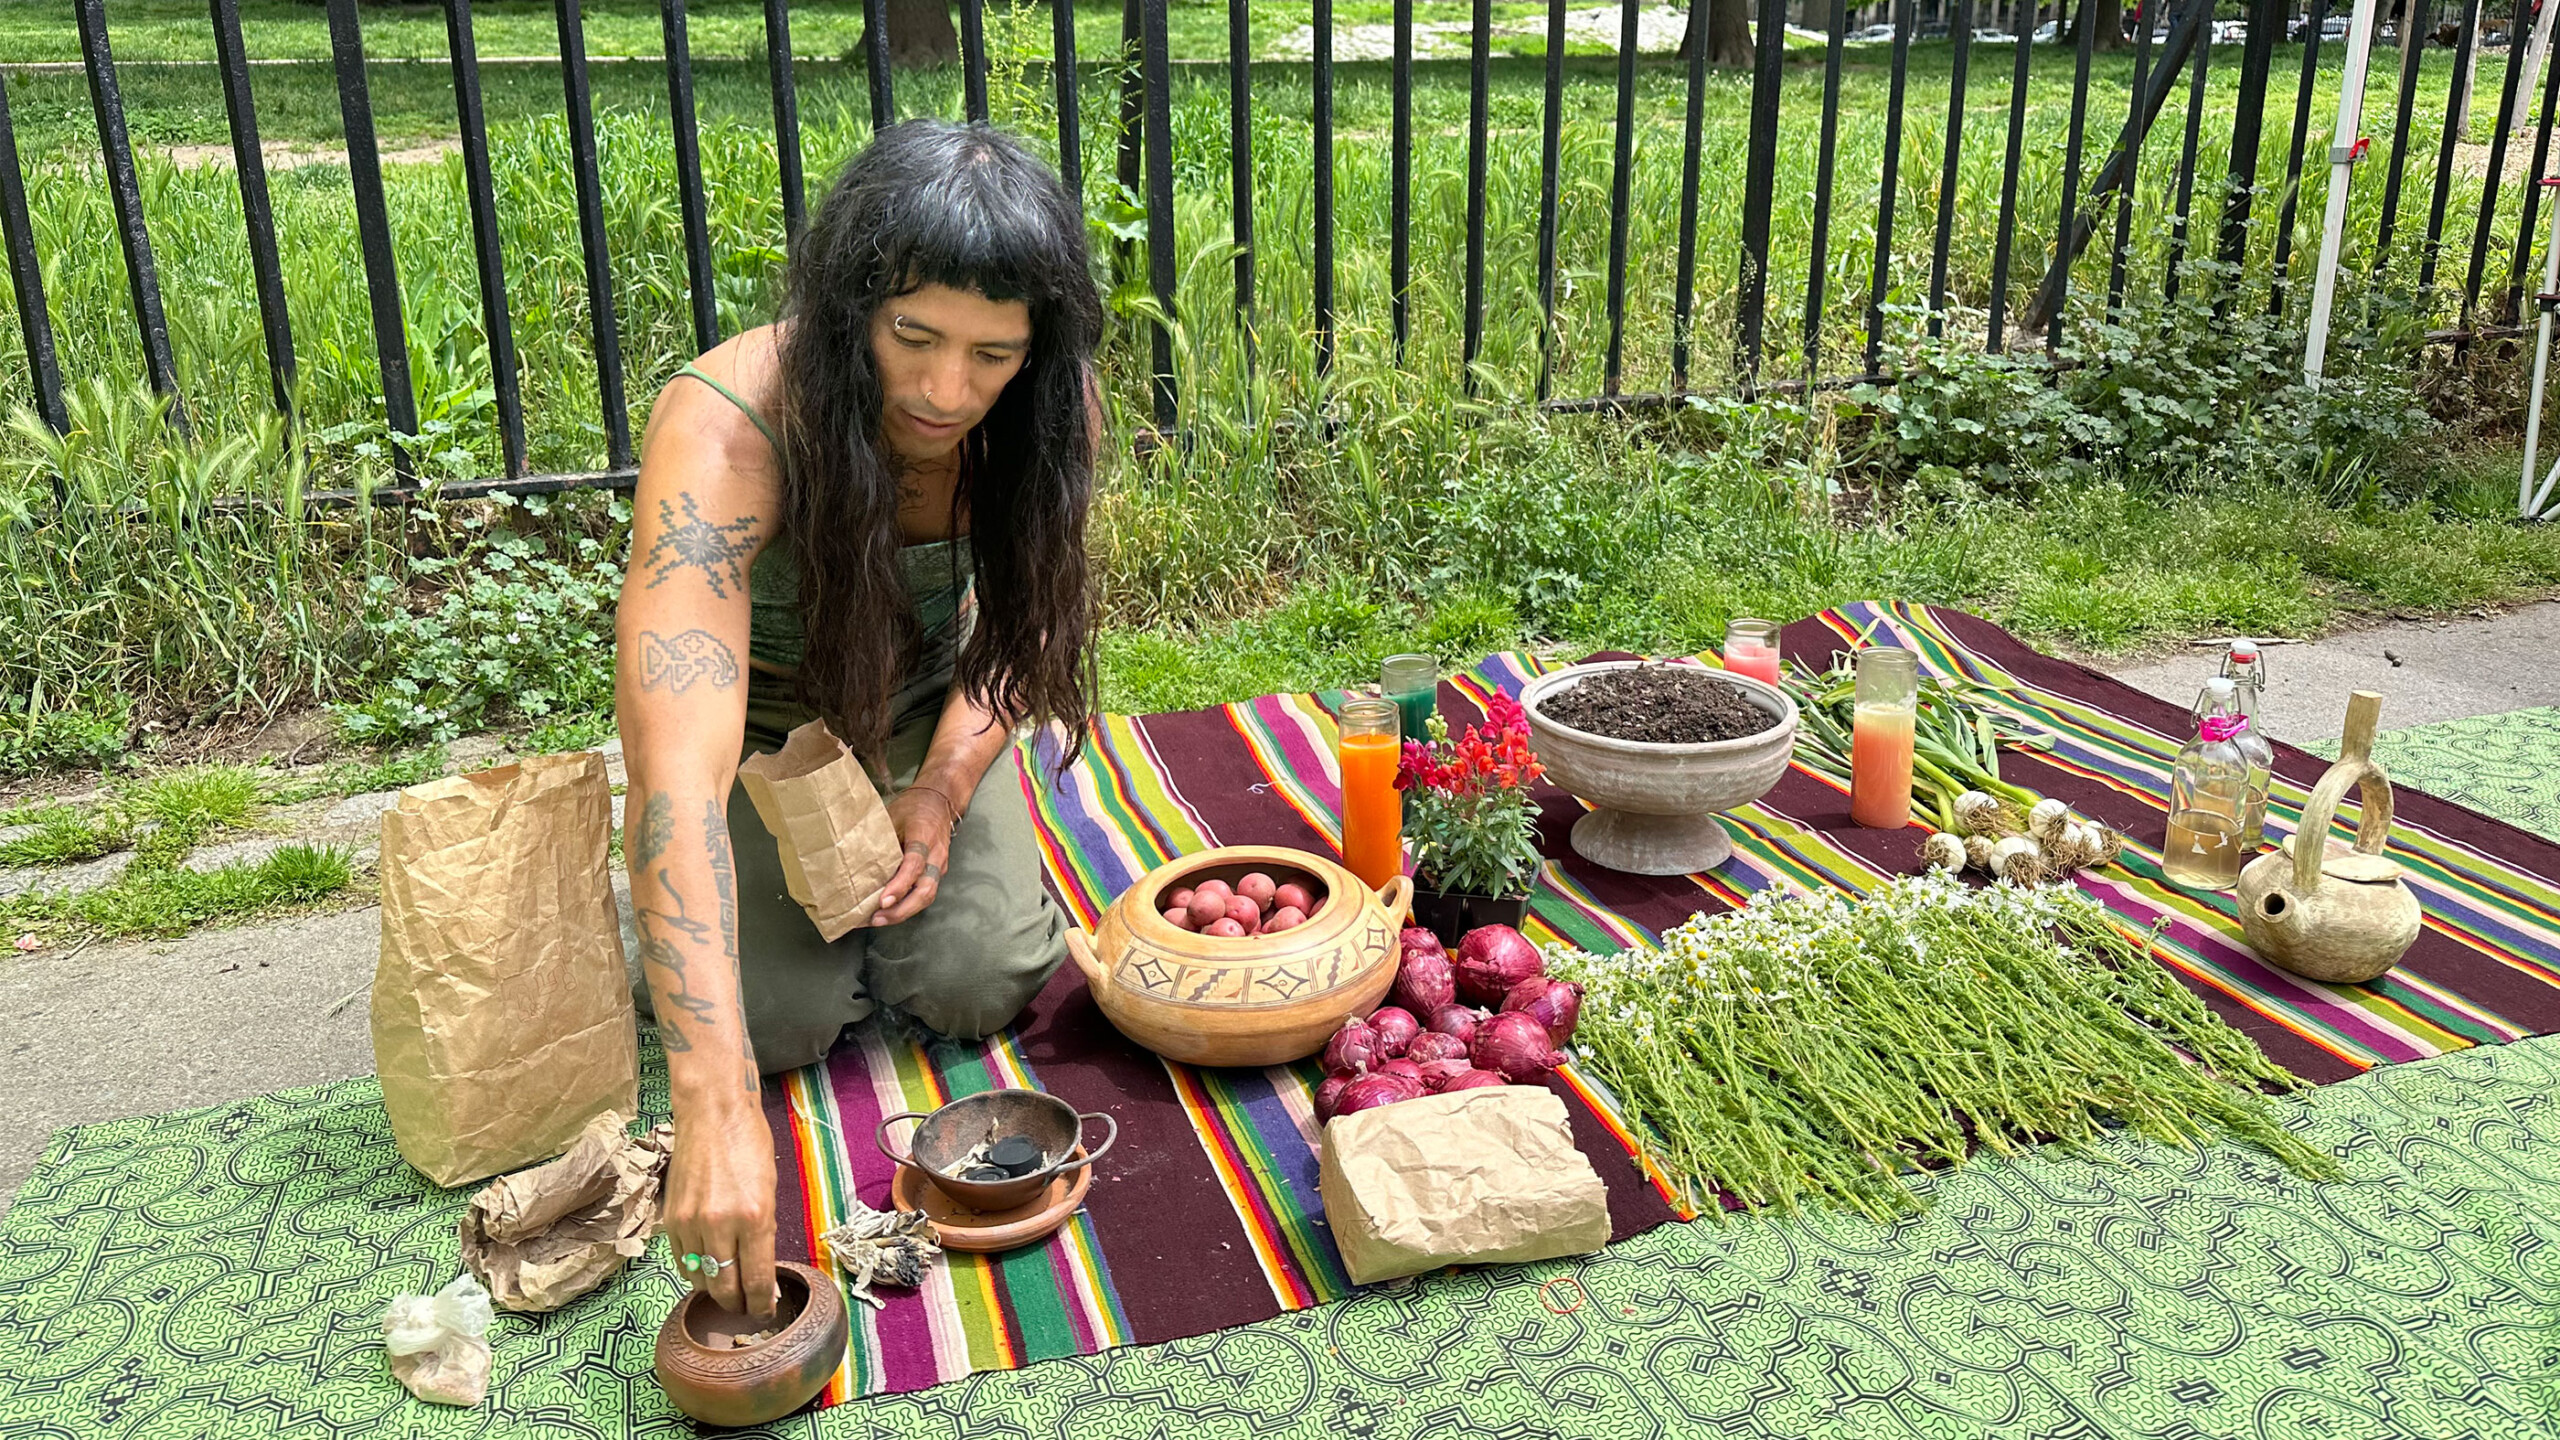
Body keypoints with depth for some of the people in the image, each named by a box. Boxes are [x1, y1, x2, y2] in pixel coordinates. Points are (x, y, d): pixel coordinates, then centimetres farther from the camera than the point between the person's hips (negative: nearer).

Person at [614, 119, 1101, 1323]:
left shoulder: (1047, 413, -24)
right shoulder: (726, 430, -39)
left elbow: (1022, 619, -3)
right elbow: (675, 773, -48)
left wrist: (942, 789, -20)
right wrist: (717, 1108, -56)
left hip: (925, 717, 3)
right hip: (757, 727, -2)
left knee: (982, 980, -16)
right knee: (774, 1016, -17)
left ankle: (885, 858, 18)